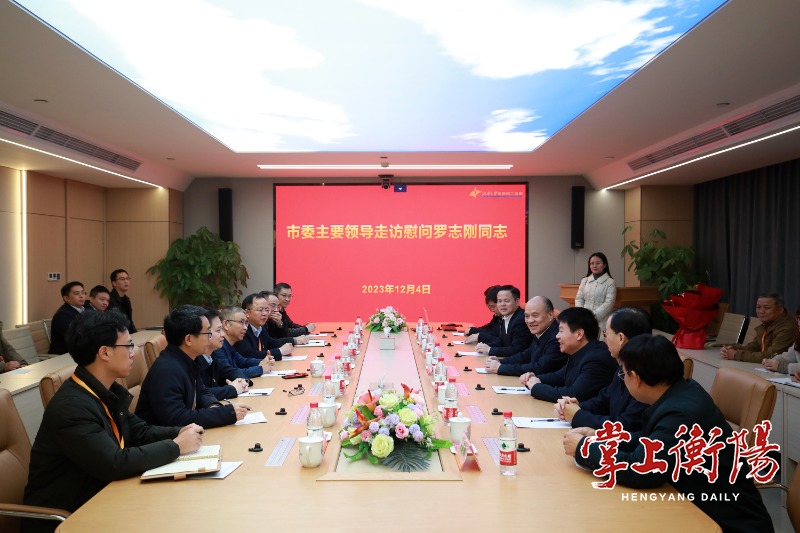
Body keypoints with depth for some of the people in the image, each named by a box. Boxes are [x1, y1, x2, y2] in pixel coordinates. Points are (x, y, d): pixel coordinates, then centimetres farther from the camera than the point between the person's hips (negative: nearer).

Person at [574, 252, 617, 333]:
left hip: (601, 321, -3)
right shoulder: (584, 281, 12)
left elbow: (609, 303, -7)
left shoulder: (610, 282, 0)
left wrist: (594, 316, -15)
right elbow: (579, 299, 10)